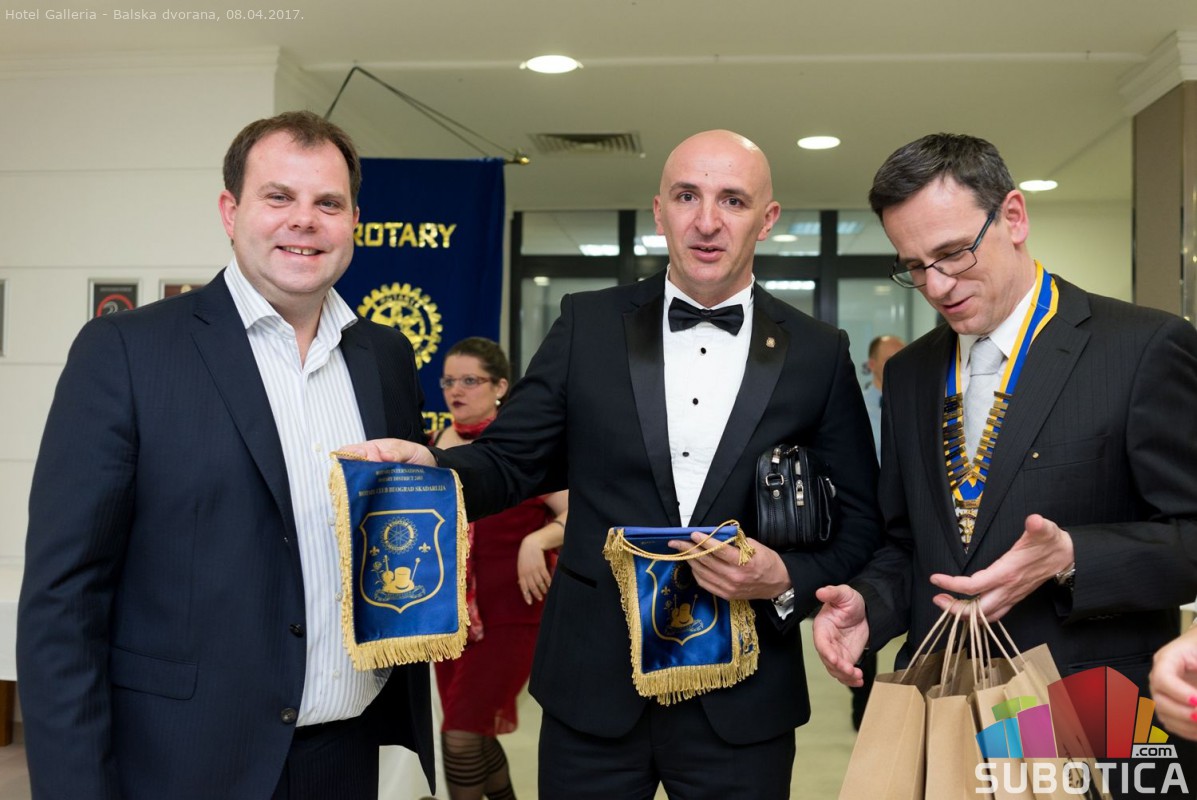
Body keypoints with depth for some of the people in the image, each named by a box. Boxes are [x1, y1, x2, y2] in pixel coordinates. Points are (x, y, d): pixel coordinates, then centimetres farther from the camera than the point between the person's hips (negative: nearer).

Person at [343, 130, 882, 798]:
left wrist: (787, 579, -14)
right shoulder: (589, 325, 1)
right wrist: (431, 468, -18)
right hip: (593, 691, 1)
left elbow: (860, 524, 4)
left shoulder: (819, 354, 0)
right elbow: (510, 461, 1)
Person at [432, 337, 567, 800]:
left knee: (461, 735, -8)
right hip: (450, 613, 7)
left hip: (510, 614, -6)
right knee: (474, 734, 16)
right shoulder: (436, 446, 7)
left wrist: (536, 540, -32)